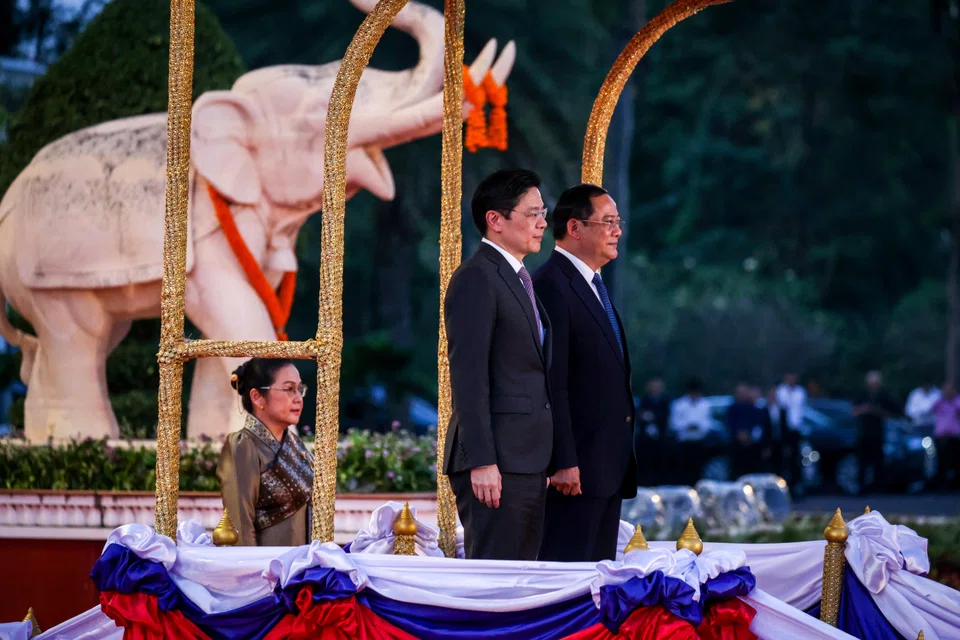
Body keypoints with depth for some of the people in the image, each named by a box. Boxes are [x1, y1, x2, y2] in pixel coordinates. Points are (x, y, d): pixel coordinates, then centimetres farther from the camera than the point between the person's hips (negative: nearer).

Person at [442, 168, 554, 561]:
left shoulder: (521, 279, 20)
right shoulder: (477, 278, -10)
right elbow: (468, 375, -17)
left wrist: (546, 459, 18)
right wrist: (482, 462, -22)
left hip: (529, 459, 10)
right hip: (498, 461, -10)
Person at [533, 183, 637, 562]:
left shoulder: (594, 287, 20)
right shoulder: (552, 285, -12)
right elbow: (552, 383, -18)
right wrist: (563, 462, -22)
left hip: (608, 465, 10)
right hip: (576, 466, -10)